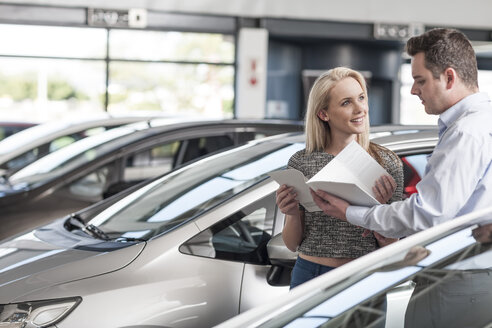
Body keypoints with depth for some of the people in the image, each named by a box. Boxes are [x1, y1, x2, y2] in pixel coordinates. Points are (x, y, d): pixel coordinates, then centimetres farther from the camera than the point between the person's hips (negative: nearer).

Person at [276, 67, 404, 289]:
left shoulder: (387, 163, -3)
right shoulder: (302, 163, -2)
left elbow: (390, 247, -3)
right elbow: (292, 244, 4)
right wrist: (293, 215, -15)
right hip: (310, 275, 0)